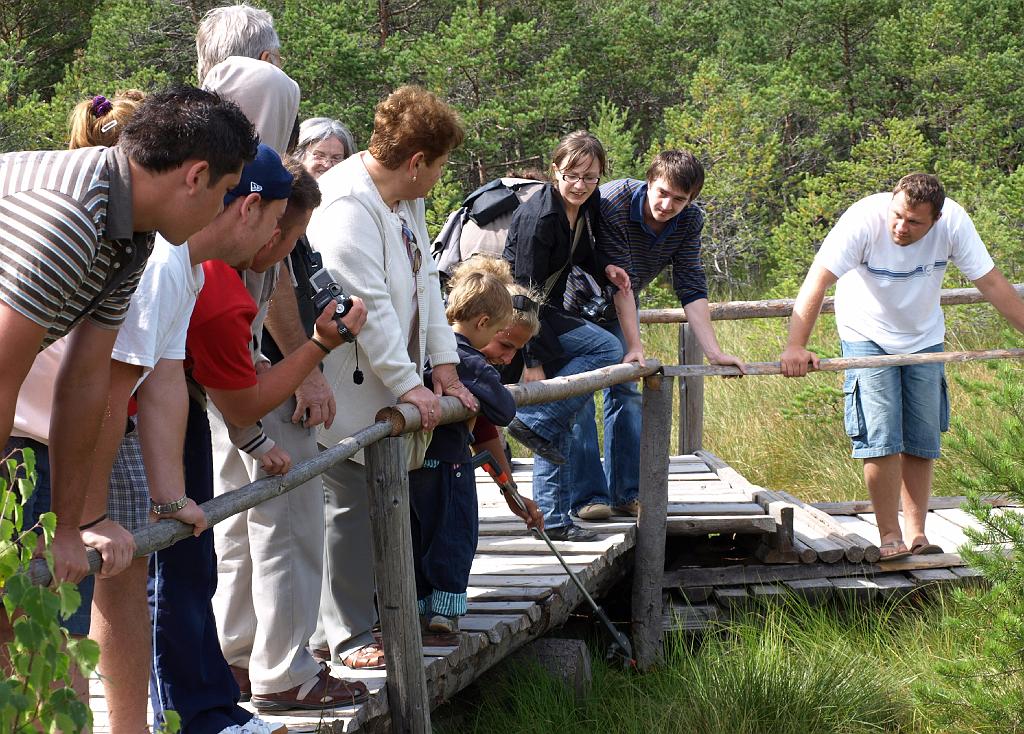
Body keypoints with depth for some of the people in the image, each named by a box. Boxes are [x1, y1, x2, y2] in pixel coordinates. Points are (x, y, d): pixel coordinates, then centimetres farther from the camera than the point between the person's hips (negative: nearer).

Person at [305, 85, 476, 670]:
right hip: (350, 391, -9)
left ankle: (351, 621, 20)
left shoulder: (407, 201, 13)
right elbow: (367, 306, -23)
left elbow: (426, 282, 16)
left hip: (392, 386, 9)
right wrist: (409, 385, -21)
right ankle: (348, 637, 5)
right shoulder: (348, 205, -20)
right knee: (350, 505, -4)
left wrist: (443, 365, 8)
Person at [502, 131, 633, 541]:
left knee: (560, 420, 6)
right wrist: (534, 359, -25)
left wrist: (604, 268, 2)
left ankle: (553, 517, 9)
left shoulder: (586, 207, 2)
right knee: (606, 349, -20)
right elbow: (526, 291, -23)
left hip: (545, 311, 9)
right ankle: (533, 422, -18)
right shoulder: (539, 217, -23)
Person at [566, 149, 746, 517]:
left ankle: (626, 493, 6)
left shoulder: (689, 220, -16)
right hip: (576, 303, -6)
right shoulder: (614, 201, -34)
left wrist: (714, 351, -25)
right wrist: (636, 349, -39)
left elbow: (691, 288, -16)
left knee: (626, 391, 2)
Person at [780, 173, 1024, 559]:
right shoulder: (865, 218, -30)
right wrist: (796, 346, -44)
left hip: (924, 338, 3)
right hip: (868, 336, -3)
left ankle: (915, 533, 11)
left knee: (923, 442, 3)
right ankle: (889, 536, -2)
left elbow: (992, 283, -13)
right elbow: (817, 281, -35)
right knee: (881, 439, -11)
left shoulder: (954, 222, -21)